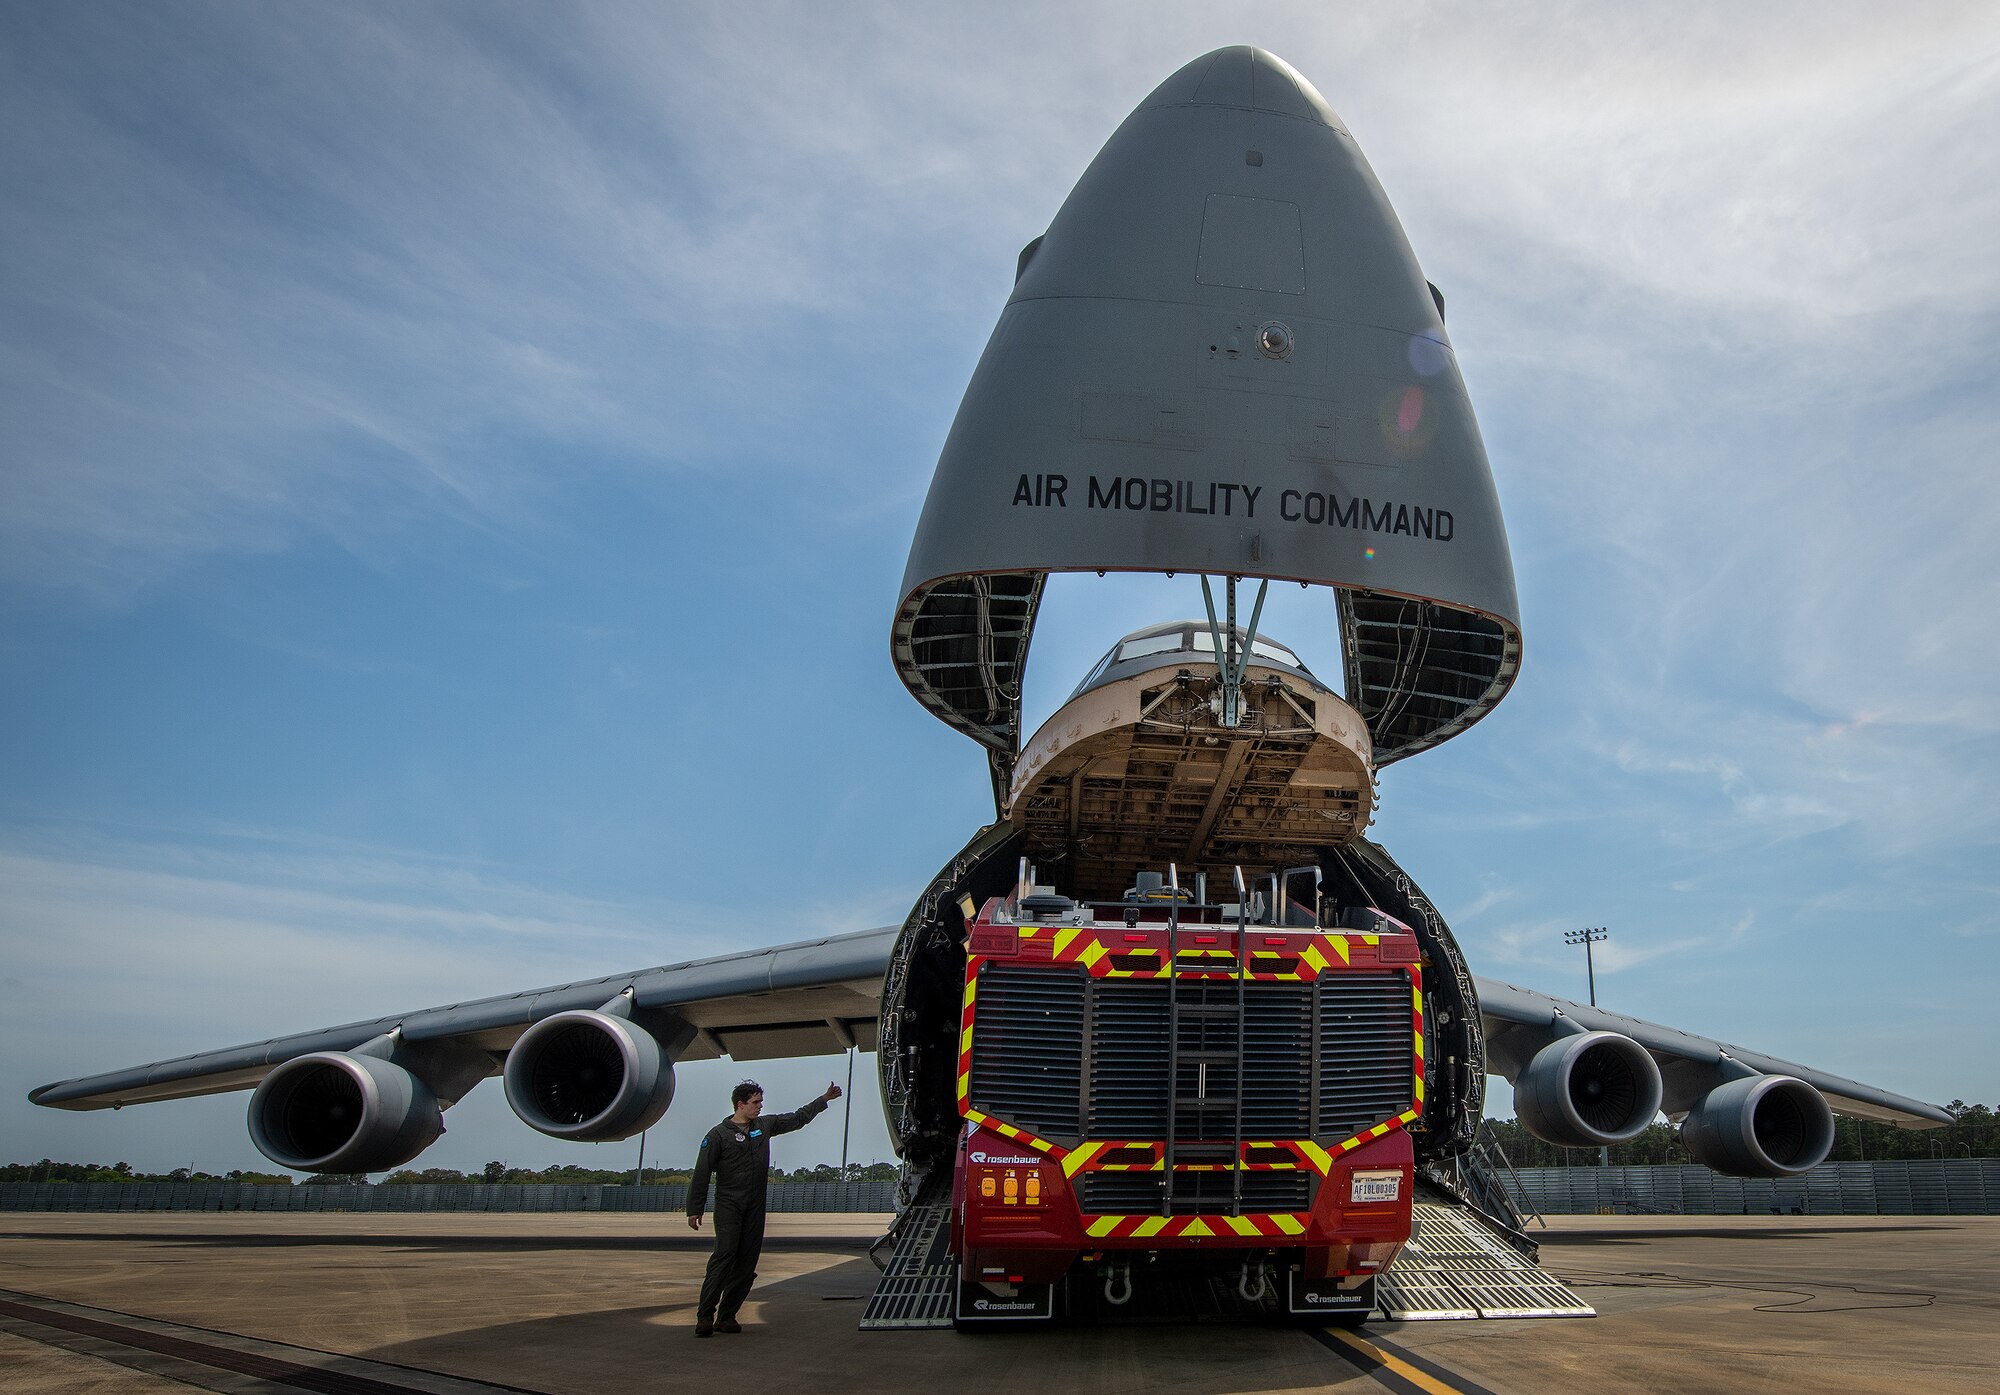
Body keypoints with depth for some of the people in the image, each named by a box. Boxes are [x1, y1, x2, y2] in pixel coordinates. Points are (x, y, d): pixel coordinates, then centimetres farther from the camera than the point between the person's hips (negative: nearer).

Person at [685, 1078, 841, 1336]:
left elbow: (798, 1118, 24)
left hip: (755, 1208, 5)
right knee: (724, 1255, -17)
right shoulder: (718, 1135, -3)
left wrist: (825, 1099, 24)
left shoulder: (765, 1126, 12)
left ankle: (726, 1317, 5)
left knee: (747, 1263, 0)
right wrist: (694, 1210, -5)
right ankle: (705, 1315, -15)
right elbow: (701, 1175, -3)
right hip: (728, 1206, -5)